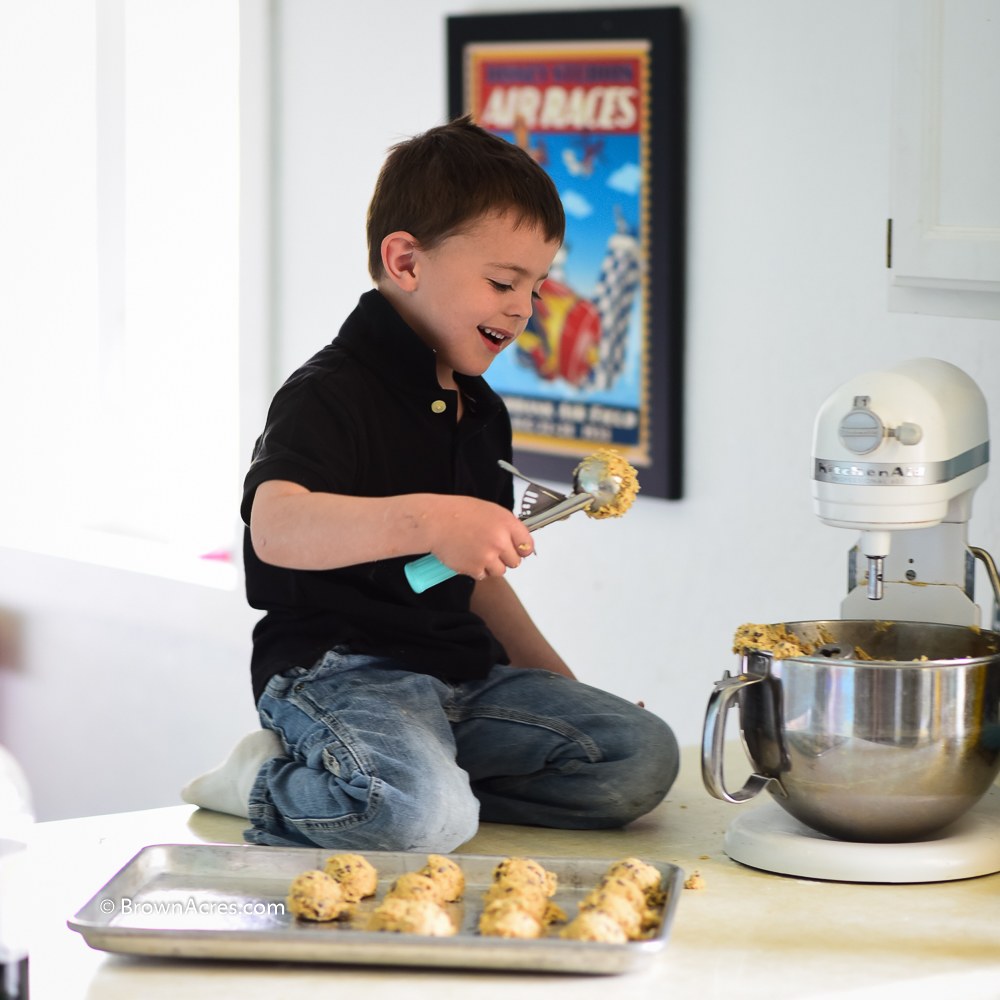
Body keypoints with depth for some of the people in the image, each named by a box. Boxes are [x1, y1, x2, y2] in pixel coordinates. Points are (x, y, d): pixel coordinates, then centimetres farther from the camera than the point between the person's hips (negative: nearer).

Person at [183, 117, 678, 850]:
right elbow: (277, 528, -31)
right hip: (340, 671, -9)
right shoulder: (331, 396, -11)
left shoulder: (480, 411, 18)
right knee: (425, 816, -37)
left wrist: (558, 683, 21)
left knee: (643, 759, -7)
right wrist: (422, 520, -44)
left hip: (461, 676, 9)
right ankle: (272, 786, -6)